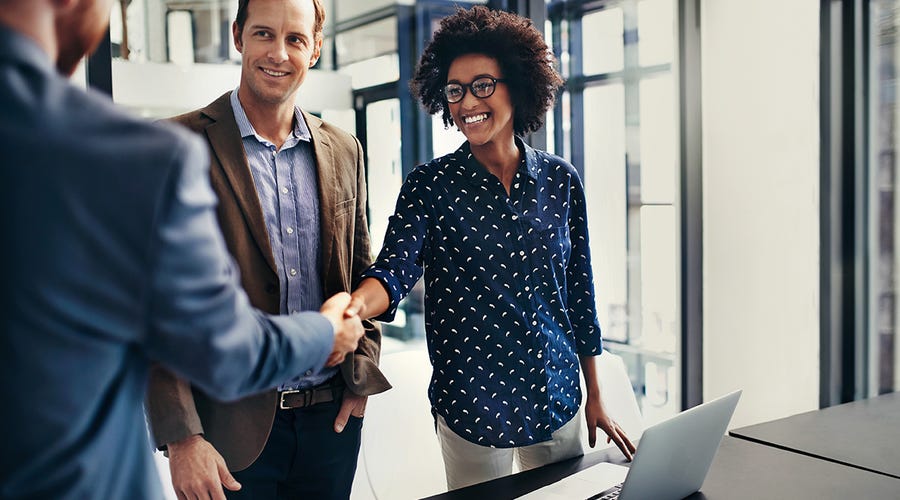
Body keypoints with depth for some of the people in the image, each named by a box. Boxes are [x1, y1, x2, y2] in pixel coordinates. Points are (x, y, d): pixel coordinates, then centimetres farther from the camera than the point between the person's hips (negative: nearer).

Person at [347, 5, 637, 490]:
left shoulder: (560, 179, 0)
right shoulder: (430, 186, -7)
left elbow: (579, 291, 5)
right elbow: (395, 269, -21)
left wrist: (595, 396, 9)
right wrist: (353, 305, -45)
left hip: (557, 397, 3)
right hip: (471, 403, -2)